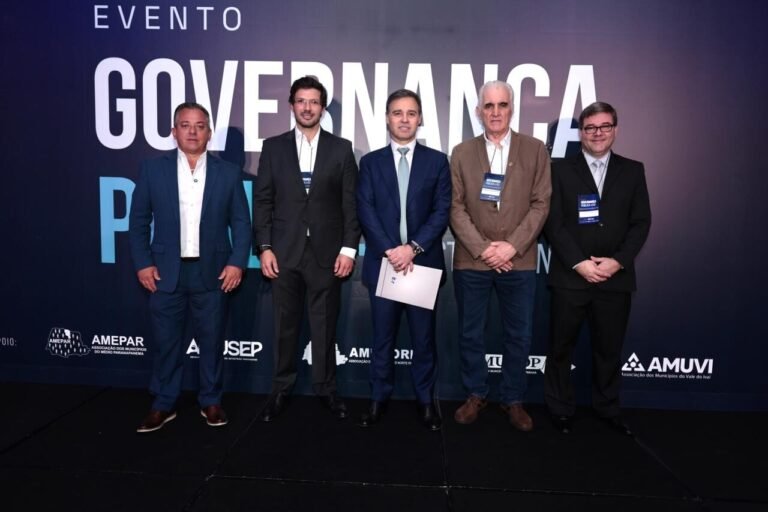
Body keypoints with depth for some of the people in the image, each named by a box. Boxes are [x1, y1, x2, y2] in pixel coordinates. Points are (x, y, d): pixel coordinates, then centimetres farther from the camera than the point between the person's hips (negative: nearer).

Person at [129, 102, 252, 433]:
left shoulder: (228, 173, 4)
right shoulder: (153, 170, 4)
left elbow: (241, 222, 3)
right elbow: (139, 221, 5)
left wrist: (237, 262, -7)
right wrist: (143, 263, -4)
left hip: (213, 272, 0)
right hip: (166, 272, 0)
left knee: (212, 341, 9)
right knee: (166, 341, 9)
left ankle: (211, 402, 25)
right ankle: (163, 405, 24)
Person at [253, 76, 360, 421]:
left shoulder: (341, 149, 5)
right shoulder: (274, 147, 7)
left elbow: (351, 203, 1)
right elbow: (262, 201, 4)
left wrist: (349, 248, -6)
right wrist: (264, 247, -4)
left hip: (326, 252, 0)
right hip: (284, 252, 1)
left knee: (325, 325, 8)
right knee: (285, 325, 9)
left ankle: (325, 388, 23)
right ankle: (281, 389, 24)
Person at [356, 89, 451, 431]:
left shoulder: (437, 161, 6)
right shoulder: (370, 162, 8)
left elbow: (442, 212, -2)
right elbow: (365, 212, -2)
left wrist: (413, 248, -14)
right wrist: (390, 251, -14)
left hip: (424, 262, 0)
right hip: (383, 262, 1)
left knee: (424, 337, 8)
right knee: (383, 336, 9)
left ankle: (426, 400, 22)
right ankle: (379, 397, 23)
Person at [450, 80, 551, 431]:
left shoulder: (535, 150, 4)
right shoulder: (462, 153, 5)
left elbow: (541, 204, -1)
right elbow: (455, 207, -1)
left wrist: (512, 246, -12)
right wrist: (482, 248, -11)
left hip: (519, 261, 0)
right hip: (471, 261, 1)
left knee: (518, 335, 8)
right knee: (470, 333, 9)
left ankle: (512, 399, 26)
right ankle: (475, 394, 28)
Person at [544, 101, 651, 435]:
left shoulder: (632, 171, 10)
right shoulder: (561, 170, 3)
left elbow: (641, 223, 4)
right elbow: (553, 223, -4)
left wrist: (617, 261, -10)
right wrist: (579, 263, -12)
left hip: (615, 277, 2)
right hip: (570, 276, -1)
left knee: (609, 348, 12)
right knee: (561, 347, 7)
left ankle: (607, 407, 30)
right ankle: (560, 408, 22)